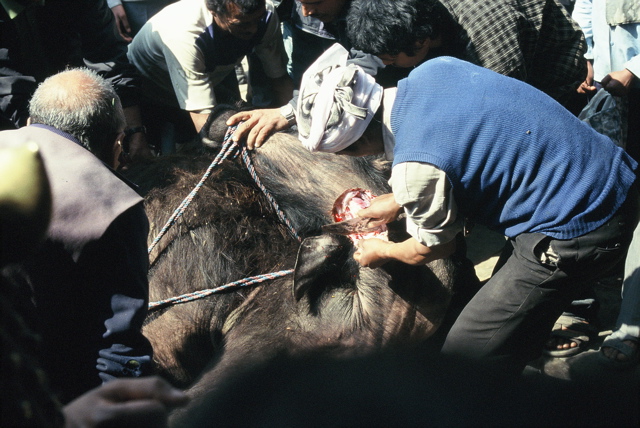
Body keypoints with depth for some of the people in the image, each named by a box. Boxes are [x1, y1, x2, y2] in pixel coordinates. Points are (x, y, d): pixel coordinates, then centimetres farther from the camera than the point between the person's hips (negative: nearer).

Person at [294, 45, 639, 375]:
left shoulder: (415, 170, -23)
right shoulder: (434, 69, 0)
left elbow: (435, 248, -2)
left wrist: (383, 252, 20)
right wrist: (398, 201, 27)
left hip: (578, 234, -9)